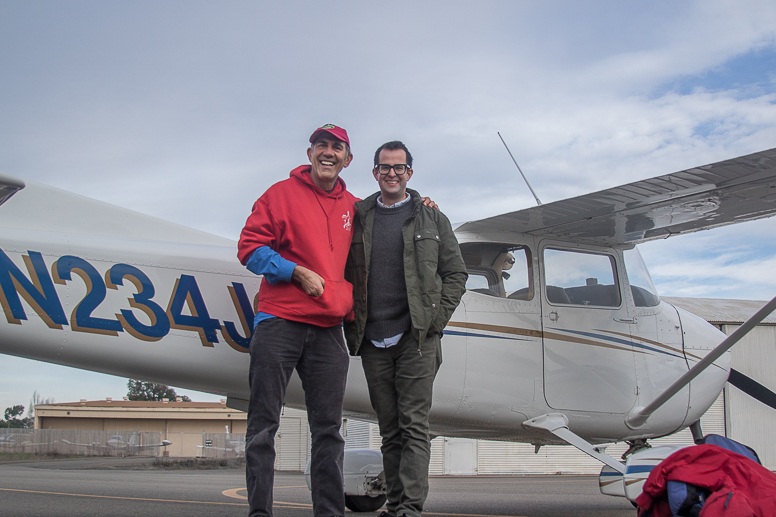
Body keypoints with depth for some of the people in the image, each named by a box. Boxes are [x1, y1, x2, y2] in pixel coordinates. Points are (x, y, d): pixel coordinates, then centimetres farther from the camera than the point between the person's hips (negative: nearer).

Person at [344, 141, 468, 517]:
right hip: (373, 342, 2)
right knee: (390, 430, 7)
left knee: (413, 426, -7)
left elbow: (456, 272, 9)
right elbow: (344, 275, 14)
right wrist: (352, 327, 3)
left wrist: (436, 319, -2)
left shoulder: (431, 219, 10)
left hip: (417, 339, -2)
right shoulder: (358, 218, 13)